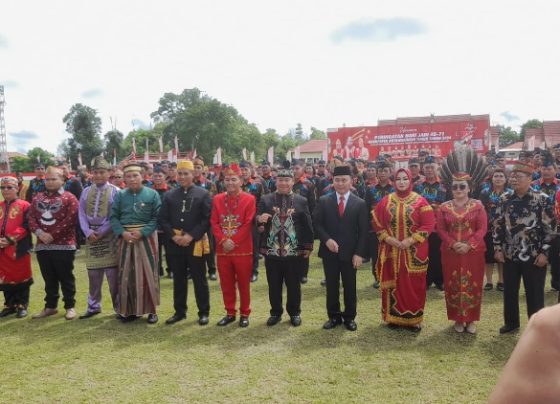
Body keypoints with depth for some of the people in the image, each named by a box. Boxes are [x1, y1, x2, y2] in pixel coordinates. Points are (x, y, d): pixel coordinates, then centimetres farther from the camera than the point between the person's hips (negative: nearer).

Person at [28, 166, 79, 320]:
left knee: (66, 278, 2)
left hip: (64, 245, -5)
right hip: (42, 246, 5)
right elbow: (31, 218, 7)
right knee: (49, 278, 14)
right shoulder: (37, 198, 14)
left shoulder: (69, 198, -5)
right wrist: (39, 232, -11)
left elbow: (70, 220, -14)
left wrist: (53, 235, -17)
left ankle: (70, 306, 13)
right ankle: (50, 306, 25)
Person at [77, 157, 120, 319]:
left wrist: (101, 232, -13)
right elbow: (82, 214, 6)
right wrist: (88, 232, -8)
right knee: (93, 275, 11)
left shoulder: (115, 192, -3)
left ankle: (119, 308, 9)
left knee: (113, 275, -2)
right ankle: (93, 306, 24)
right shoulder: (86, 192, 10)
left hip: (109, 237, -4)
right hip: (91, 237, 4)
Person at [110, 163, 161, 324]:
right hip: (126, 238, 3)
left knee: (147, 273, 2)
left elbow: (156, 217, -7)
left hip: (146, 238, -2)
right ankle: (129, 309, 17)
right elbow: (114, 217, 3)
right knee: (126, 274, 6)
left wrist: (142, 232, -17)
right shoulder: (120, 195, 6)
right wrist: (123, 233, -13)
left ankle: (151, 310, 12)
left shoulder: (152, 194, -2)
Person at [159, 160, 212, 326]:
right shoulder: (169, 195, 9)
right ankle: (179, 311, 25)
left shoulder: (203, 194, -1)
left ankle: (204, 312, 16)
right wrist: (173, 236, -10)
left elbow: (208, 219, -8)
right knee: (178, 279, 12)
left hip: (195, 244, -3)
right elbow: (162, 219, 5)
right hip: (175, 244, 3)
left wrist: (191, 235, -15)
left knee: (199, 280, 5)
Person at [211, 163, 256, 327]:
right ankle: (230, 313, 24)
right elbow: (214, 223, 2)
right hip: (222, 249, 3)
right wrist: (223, 240, -12)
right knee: (226, 283, 11)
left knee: (244, 283, 6)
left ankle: (245, 314, 20)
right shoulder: (217, 199, 6)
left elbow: (248, 224, -10)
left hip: (243, 249, -3)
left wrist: (234, 242, -15)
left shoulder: (249, 199, -4)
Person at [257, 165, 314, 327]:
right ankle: (275, 312, 27)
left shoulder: (302, 201, 2)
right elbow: (258, 224, 0)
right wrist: (260, 219, -23)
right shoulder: (265, 200, 3)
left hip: (295, 252, 0)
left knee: (294, 285, 10)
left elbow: (307, 226, 4)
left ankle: (294, 313, 27)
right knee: (274, 285, 11)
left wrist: (308, 247, 1)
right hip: (272, 251, 1)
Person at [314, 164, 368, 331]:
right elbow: (317, 223, 1)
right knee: (331, 286, 9)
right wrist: (327, 240, -15)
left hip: (350, 252, 0)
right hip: (329, 251, 1)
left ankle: (349, 317, 24)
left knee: (350, 286, 9)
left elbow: (363, 231, -2)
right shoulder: (323, 201, 1)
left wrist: (359, 253, -9)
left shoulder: (360, 203, 0)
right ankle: (334, 316, 23)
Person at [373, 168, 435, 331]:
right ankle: (393, 317, 20)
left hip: (414, 252, -1)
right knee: (393, 284, 8)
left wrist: (411, 240, -15)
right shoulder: (385, 201, 4)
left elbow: (429, 224, -7)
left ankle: (414, 319, 17)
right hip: (391, 250, 2)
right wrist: (387, 238, -9)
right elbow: (377, 223, 6)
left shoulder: (420, 201, -2)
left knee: (413, 285, 4)